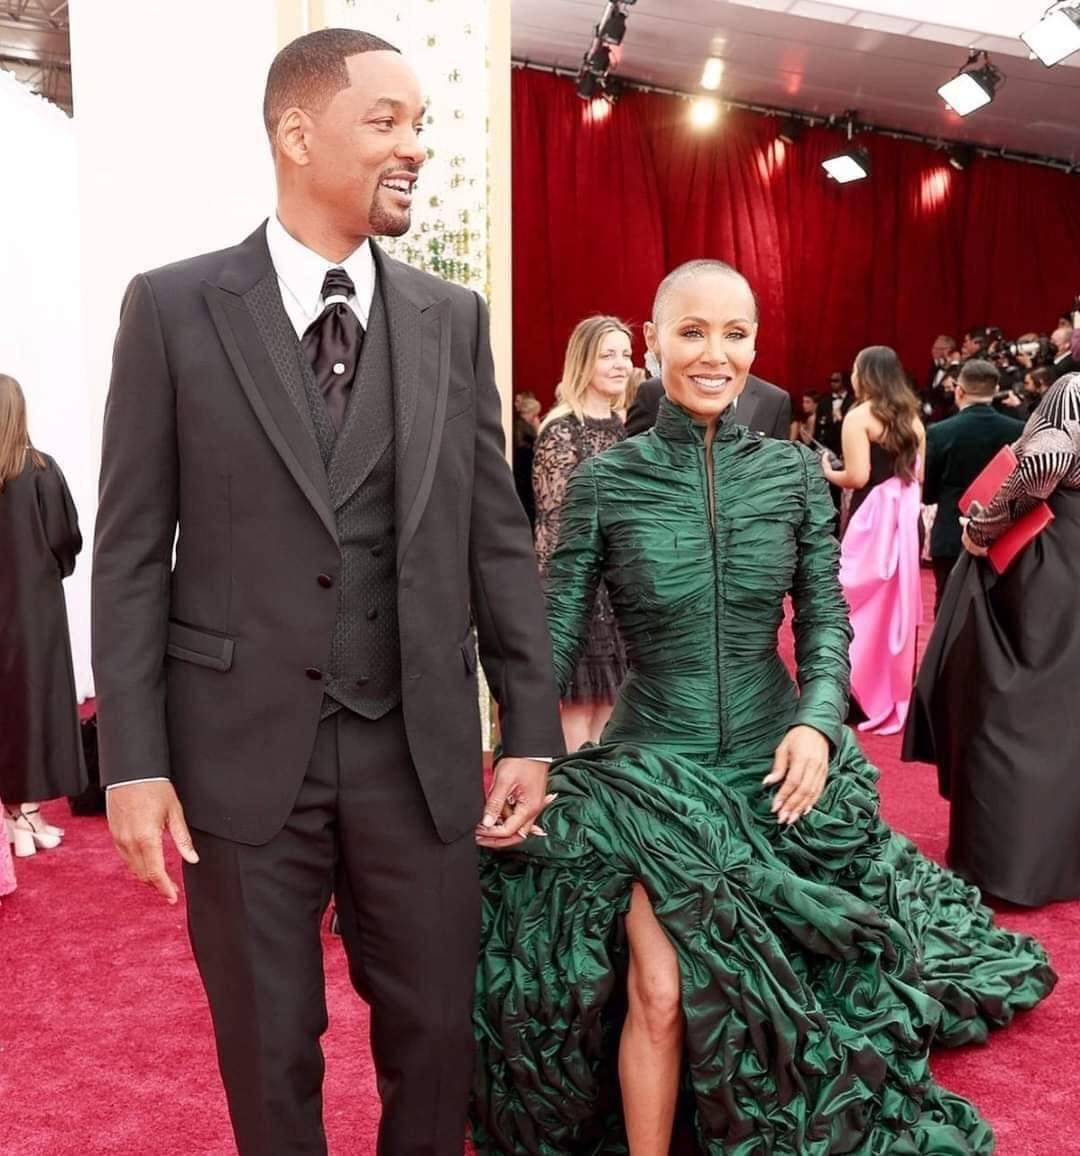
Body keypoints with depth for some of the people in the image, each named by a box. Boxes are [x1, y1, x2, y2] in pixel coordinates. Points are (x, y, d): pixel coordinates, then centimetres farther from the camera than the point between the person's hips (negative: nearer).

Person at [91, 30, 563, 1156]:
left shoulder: (453, 318, 5)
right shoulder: (174, 306, -2)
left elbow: (498, 537, 5)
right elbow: (131, 551, -3)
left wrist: (531, 729, 2)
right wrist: (133, 763, -7)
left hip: (419, 749, 2)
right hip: (245, 748, -2)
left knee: (437, 1034, 14)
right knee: (269, 1048, 14)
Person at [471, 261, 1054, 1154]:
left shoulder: (794, 472, -2)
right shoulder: (605, 481, -8)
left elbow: (825, 618, 1)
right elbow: (557, 636, -7)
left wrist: (818, 720, -16)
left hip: (776, 763, 3)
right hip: (650, 767, -2)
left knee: (781, 989, 13)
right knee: (661, 993, -9)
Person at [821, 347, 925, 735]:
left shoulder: (859, 416, -9)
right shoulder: (912, 418, 10)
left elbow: (857, 477, -17)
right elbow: (919, 474, 11)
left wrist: (827, 471, 1)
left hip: (872, 517, -6)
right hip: (906, 514, 6)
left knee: (865, 605, 3)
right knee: (900, 604, 13)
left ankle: (866, 699, 7)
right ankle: (899, 696, 22)